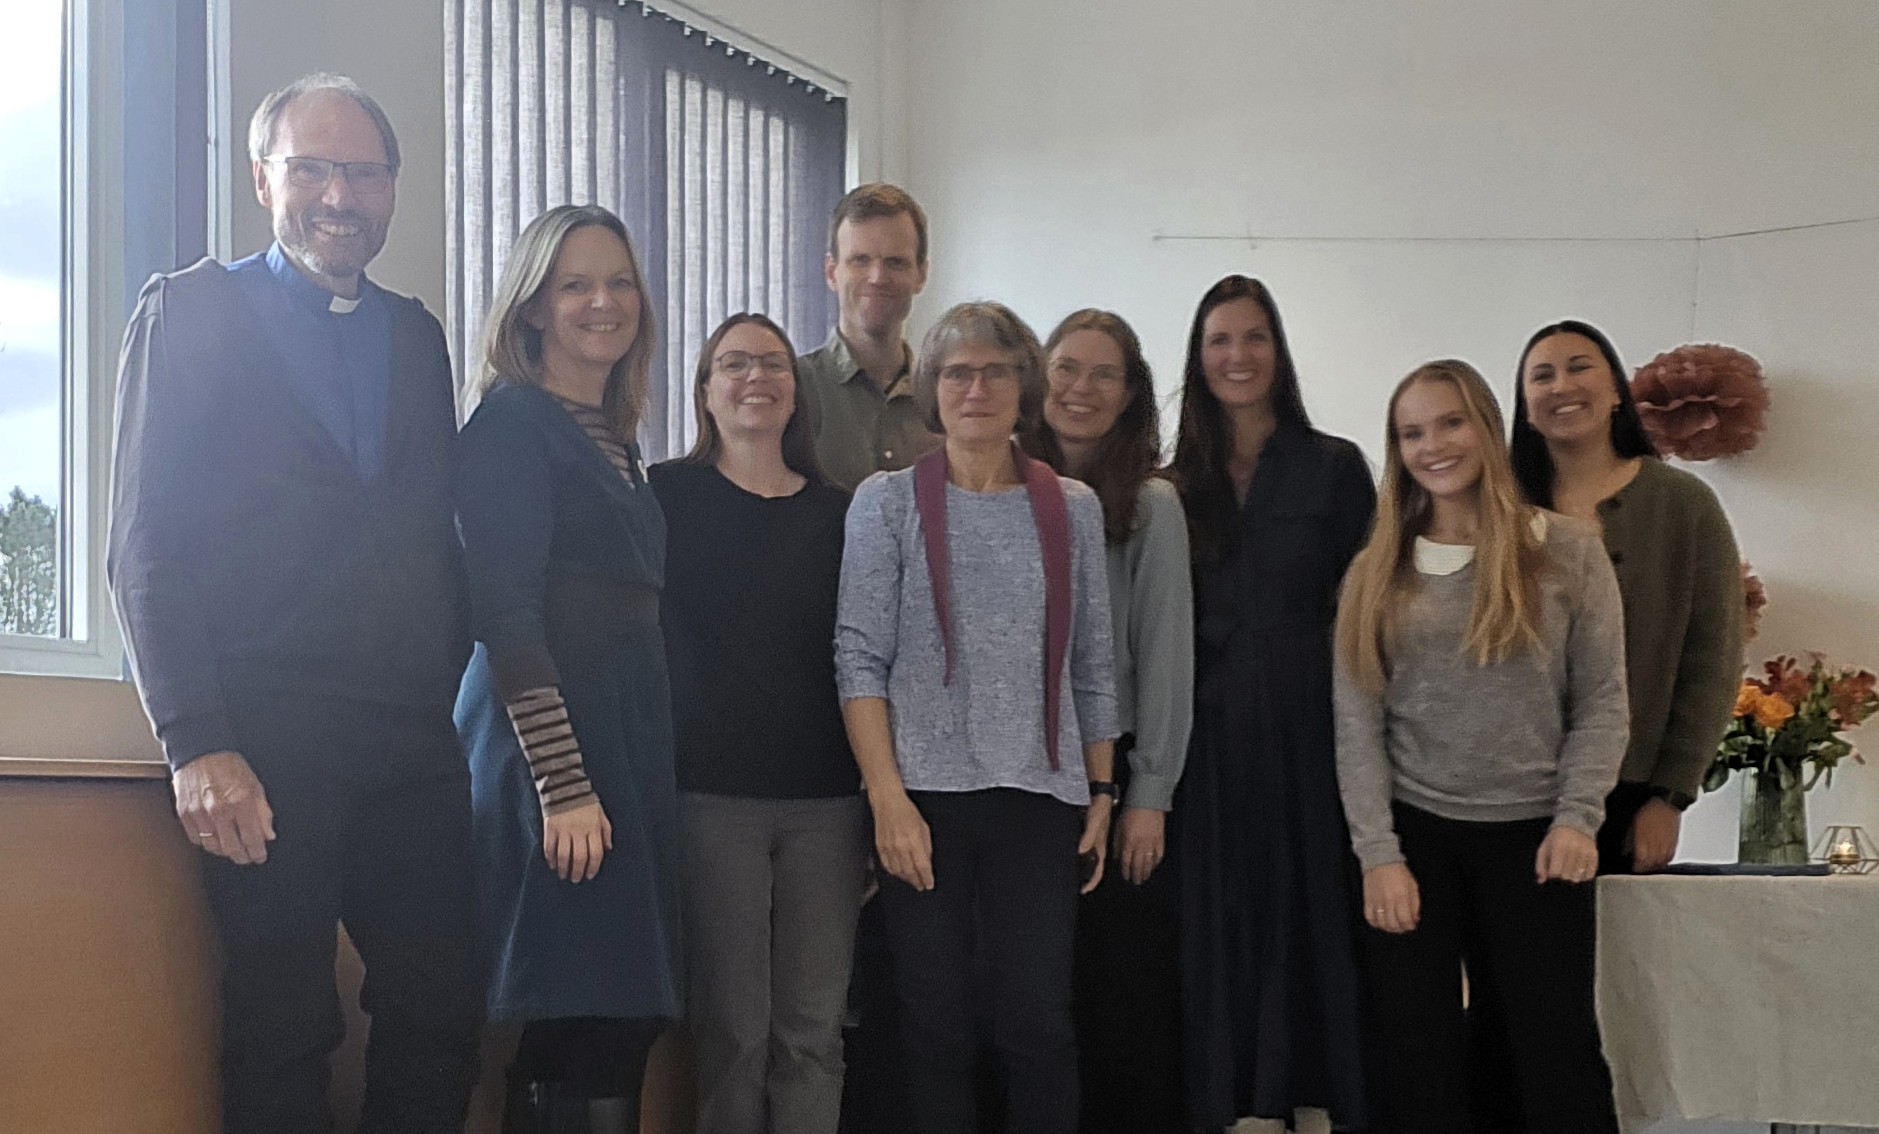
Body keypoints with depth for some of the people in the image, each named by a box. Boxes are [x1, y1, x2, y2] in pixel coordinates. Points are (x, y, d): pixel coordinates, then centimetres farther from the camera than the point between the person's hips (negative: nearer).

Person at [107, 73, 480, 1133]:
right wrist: (196, 744, -14)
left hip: (416, 747, 5)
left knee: (441, 1021, 5)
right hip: (265, 747, -4)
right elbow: (148, 546, -5)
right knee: (284, 1042, 3)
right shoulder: (191, 311, 1)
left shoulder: (417, 334, 16)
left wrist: (453, 701, 5)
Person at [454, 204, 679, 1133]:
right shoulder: (511, 425, -4)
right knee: (587, 1033, -10)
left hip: (631, 742, 8)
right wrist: (564, 785, -19)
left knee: (620, 1023, 6)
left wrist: (634, 769, 12)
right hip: (551, 745, -8)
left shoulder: (617, 440, 19)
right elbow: (505, 613, -13)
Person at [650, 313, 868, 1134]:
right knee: (731, 1026, 1)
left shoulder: (838, 513, 11)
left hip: (826, 799, 3)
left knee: (814, 1026, 4)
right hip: (710, 791, -3)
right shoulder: (670, 496, 2)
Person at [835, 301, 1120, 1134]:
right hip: (926, 796, -1)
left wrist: (1102, 794, 7)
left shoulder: (1072, 509, 9)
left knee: (1038, 1021, -2)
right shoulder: (887, 502, 2)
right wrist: (887, 798, -11)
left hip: (1042, 798, 1)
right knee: (937, 1025, 3)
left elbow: (1093, 666, 11)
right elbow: (860, 659, -3)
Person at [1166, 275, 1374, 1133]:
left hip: (1307, 729, -2)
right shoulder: (1178, 481, 9)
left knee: (1310, 914, 0)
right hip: (1208, 735, 2)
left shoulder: (1334, 467, 2)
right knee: (1216, 925, 4)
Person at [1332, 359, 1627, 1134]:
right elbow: (1357, 722, 2)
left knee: (1557, 1054, 1)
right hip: (1413, 834, 2)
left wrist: (1577, 817, -12)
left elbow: (1603, 701, 0)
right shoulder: (1377, 573, 6)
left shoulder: (1568, 553, 2)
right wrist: (1378, 852, -7)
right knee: (1416, 1061, 4)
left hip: (1534, 834, -1)